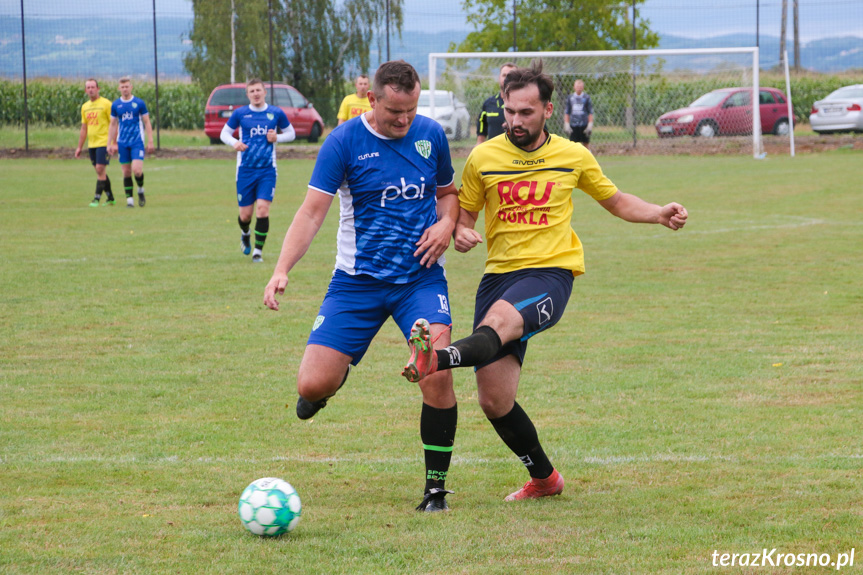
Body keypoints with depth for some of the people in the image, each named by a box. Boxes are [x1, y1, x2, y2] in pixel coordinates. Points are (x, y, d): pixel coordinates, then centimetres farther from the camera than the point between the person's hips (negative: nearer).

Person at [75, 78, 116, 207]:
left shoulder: (106, 104, -7)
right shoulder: (85, 107, 13)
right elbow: (84, 128, 19)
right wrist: (79, 147, 17)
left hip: (103, 142, -6)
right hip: (92, 144, 6)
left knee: (100, 169, -12)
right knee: (101, 172, 9)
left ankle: (97, 199, -11)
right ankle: (110, 198, 17)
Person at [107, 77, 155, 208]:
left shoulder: (139, 103, 0)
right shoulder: (115, 105, 7)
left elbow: (147, 122, 4)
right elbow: (113, 125, 14)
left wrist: (150, 141, -2)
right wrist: (109, 144, 10)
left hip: (137, 142, -3)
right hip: (122, 143, 3)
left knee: (137, 170, -15)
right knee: (126, 172, 1)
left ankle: (141, 191, 12)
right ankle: (129, 199, 9)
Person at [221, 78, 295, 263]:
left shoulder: (276, 113, 2)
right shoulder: (240, 113, 1)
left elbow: (291, 133, 14)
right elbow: (225, 133, 10)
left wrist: (277, 137, -7)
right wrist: (234, 142, -11)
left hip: (267, 170, 0)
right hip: (245, 170, 0)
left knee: (262, 209, -14)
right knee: (246, 214, 4)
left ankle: (258, 251, -4)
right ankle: (245, 235, 40)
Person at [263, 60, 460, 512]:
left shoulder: (430, 135, 2)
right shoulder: (344, 142, -9)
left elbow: (447, 191, 20)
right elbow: (313, 210, -12)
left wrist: (446, 224, -3)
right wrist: (282, 269, -24)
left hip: (420, 277, 1)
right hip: (358, 281, -1)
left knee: (437, 372, -21)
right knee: (312, 387, -10)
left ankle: (436, 486, -4)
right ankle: (331, 379, 32)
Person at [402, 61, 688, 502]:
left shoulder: (573, 156, 7)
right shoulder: (482, 159, 5)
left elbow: (615, 201, 21)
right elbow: (463, 213, 15)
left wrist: (660, 214, 4)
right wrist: (461, 234, -9)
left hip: (550, 272, -3)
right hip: (498, 273, 3)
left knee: (497, 322, -37)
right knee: (493, 401, -2)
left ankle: (435, 360, -66)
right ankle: (543, 478, 18)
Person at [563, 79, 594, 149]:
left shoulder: (586, 98, 2)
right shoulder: (570, 98, 7)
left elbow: (590, 113, 3)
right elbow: (566, 112, 11)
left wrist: (590, 125, -4)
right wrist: (566, 125, 4)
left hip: (584, 125, -1)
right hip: (573, 125, 1)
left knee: (586, 143, 3)